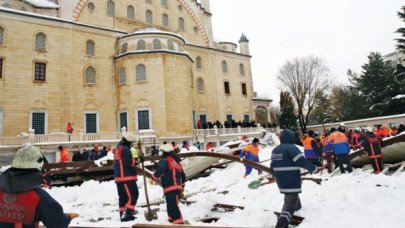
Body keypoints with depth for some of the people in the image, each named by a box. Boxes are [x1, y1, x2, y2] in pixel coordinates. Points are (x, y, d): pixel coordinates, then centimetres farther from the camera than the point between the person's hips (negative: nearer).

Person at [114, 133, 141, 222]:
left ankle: (122, 214, 18)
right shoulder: (125, 149, -14)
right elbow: (129, 162, -21)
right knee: (133, 195, -6)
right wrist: (136, 160, -8)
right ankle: (127, 214, -10)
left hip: (119, 177, 10)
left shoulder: (118, 149, 18)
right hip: (127, 177, -10)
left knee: (123, 196, 13)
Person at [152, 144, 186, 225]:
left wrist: (153, 178, -11)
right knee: (172, 204, 22)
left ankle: (178, 222, -14)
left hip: (170, 188, -9)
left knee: (172, 206, -10)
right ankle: (172, 218, 33)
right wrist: (182, 186, 34)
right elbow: (183, 175, 25)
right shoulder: (177, 161, 20)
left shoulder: (164, 161, -4)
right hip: (177, 187, 9)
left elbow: (160, 170, -25)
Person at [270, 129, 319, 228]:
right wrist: (314, 168, -9)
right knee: (290, 202, -4)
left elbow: (272, 166, 14)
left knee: (291, 195, 33)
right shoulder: (291, 147, -15)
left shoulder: (275, 150, 9)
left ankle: (296, 206, 57)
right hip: (291, 180, -8)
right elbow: (301, 161, -23)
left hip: (281, 180, 8)